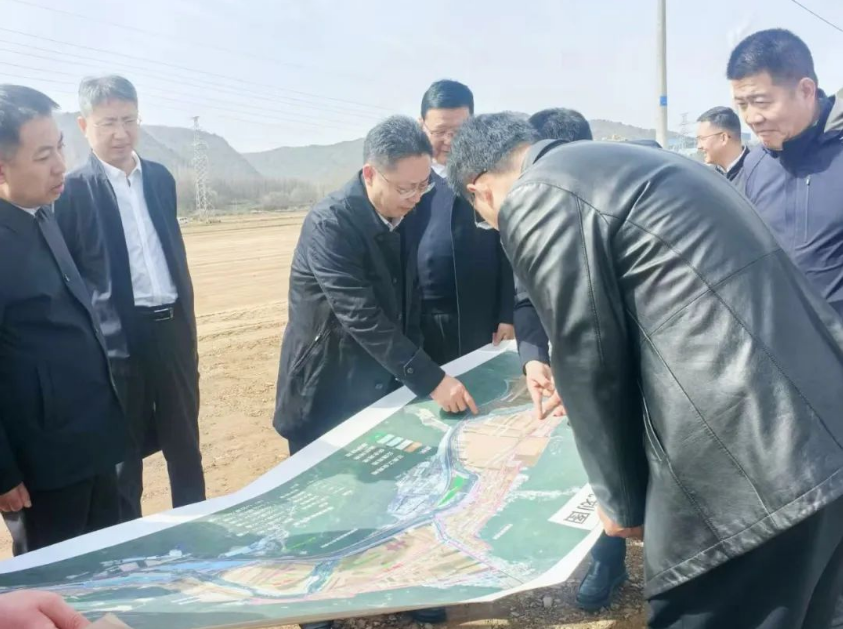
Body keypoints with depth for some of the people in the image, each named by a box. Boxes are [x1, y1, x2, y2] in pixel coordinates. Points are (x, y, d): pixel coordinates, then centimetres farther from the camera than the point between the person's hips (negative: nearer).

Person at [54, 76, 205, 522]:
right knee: (123, 456, 10)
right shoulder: (73, 190, -9)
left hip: (172, 328, 6)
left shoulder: (160, 178, 8)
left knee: (186, 444, 18)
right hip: (118, 338, -5)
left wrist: (187, 319, 14)